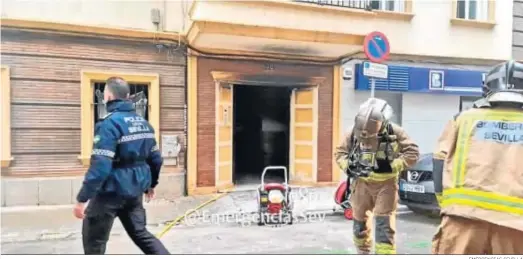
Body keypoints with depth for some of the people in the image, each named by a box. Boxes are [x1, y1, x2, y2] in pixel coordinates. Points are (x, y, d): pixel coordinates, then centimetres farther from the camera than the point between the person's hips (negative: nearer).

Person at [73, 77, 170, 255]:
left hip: (111, 192, -7)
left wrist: (82, 199, -19)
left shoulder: (109, 123, -17)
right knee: (140, 233, 19)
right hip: (135, 191, 7)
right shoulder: (144, 123, 6)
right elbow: (156, 159, 11)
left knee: (93, 241, 11)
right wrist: (151, 184, 24)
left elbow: (100, 166, -24)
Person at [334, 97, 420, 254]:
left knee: (384, 224, -8)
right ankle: (363, 252, 41)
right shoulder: (354, 132, -10)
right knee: (359, 220, 16)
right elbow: (340, 152, 2)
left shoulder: (394, 132, -15)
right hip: (362, 182, 3)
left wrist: (392, 166, -21)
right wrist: (349, 167, -16)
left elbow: (413, 153, -10)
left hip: (386, 183, -3)